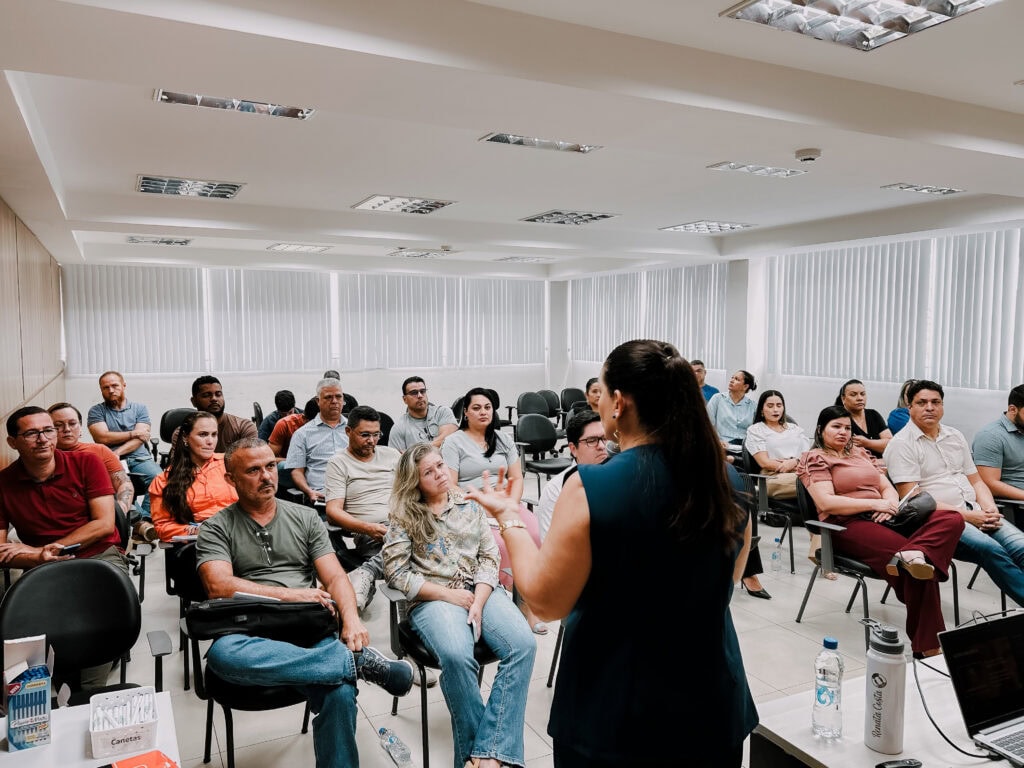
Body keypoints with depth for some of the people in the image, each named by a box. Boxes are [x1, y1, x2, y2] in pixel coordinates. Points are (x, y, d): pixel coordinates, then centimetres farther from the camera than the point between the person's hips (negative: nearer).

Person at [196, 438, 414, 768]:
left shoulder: (305, 518, 13)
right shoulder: (216, 528, 7)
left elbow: (335, 577, 6)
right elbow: (218, 585, -9)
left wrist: (351, 619, -14)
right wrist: (291, 594, -10)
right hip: (251, 635, 0)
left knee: (340, 694, -31)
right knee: (222, 654, -38)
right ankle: (358, 661, -28)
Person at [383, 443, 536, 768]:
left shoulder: (470, 505, 14)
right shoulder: (404, 517, 6)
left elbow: (489, 556, 7)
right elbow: (396, 573, -1)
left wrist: (478, 602, -10)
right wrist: (448, 594, -10)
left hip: (480, 590, 3)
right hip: (433, 598, -3)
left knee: (523, 644, -26)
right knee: (457, 656, -35)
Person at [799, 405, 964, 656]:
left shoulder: (862, 453, 27)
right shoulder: (815, 458, 4)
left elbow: (888, 488, 19)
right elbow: (825, 502, -11)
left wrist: (890, 505, -6)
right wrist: (874, 504, -14)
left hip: (883, 519, 8)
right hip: (848, 525, -7)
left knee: (952, 519, -18)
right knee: (918, 567, -29)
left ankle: (912, 555, -45)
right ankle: (927, 646, -27)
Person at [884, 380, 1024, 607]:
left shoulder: (955, 436, 19)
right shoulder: (901, 444, -4)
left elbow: (976, 481, 23)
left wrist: (990, 508, 0)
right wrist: (966, 516, -14)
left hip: (976, 514, 6)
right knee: (991, 550, -31)